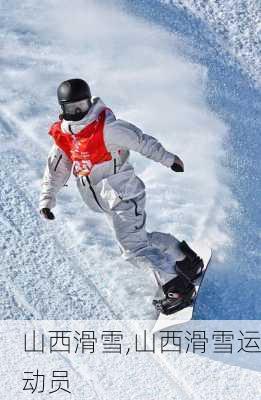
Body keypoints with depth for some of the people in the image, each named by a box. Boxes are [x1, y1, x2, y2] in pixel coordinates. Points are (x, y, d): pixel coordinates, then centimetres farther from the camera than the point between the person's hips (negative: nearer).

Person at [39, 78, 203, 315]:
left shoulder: (107, 128, -19)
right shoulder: (62, 136, 3)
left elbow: (141, 141, -13)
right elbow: (56, 171, 12)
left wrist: (168, 160, -7)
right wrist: (47, 200, 5)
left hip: (124, 195, -8)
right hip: (106, 202, 8)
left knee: (133, 246, -14)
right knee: (140, 239, 15)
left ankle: (179, 288, -10)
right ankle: (186, 256, 33)